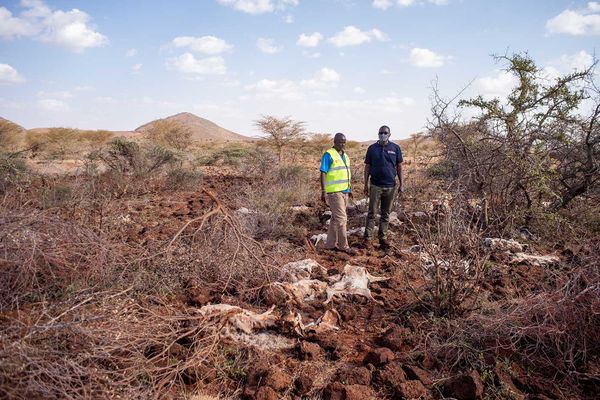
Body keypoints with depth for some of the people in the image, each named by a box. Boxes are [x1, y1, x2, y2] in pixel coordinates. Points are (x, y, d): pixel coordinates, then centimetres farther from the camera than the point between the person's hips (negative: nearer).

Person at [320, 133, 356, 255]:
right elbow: (323, 174, -13)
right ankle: (344, 246, 1)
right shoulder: (329, 155, -10)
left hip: (344, 191, 8)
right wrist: (323, 192, -18)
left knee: (336, 218, 12)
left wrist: (349, 189, 20)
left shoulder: (345, 156, 15)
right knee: (341, 218, -7)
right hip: (334, 191, -8)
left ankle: (330, 244, 19)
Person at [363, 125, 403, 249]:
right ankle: (367, 238, 1)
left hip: (390, 186, 1)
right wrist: (366, 184, 1)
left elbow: (399, 167, 7)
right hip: (375, 185, -1)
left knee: (386, 214, 8)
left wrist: (401, 184, 3)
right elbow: (367, 167, 6)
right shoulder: (372, 148, 3)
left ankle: (382, 237, 16)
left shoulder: (395, 148, 5)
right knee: (372, 213, -1)